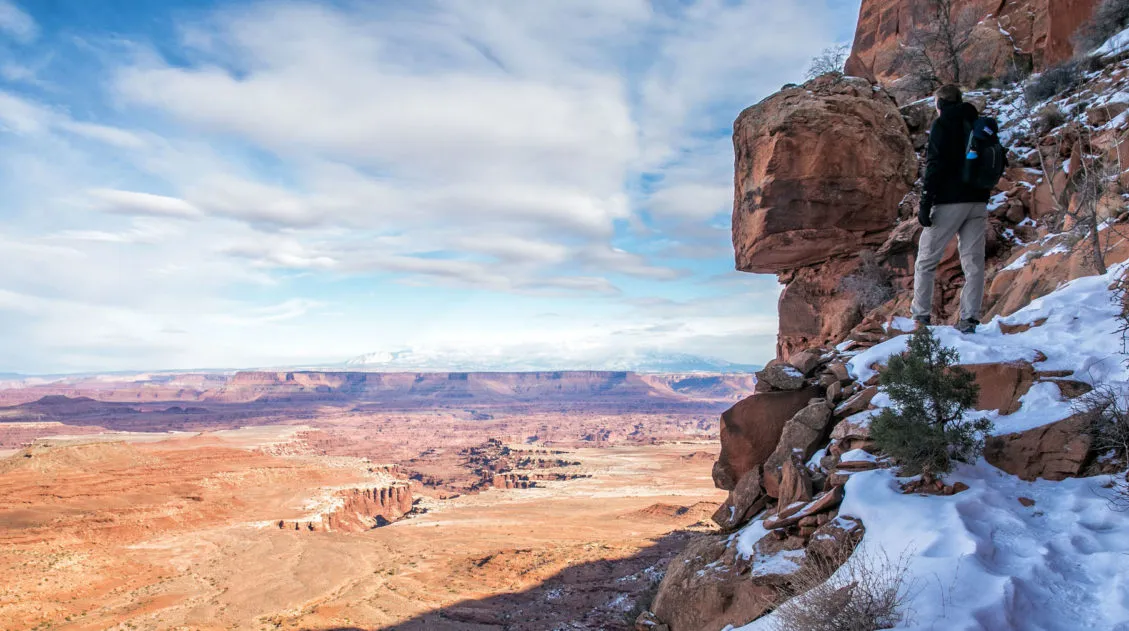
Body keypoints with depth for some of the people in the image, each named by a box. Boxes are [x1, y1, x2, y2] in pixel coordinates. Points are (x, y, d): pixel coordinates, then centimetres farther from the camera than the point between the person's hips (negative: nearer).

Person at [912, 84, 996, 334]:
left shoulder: (942, 125, -4)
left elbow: (934, 166, -13)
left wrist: (925, 205, -13)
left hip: (950, 201, -6)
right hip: (978, 202, 6)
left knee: (926, 260, 2)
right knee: (974, 261, 4)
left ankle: (921, 317, 2)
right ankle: (969, 318, 1)